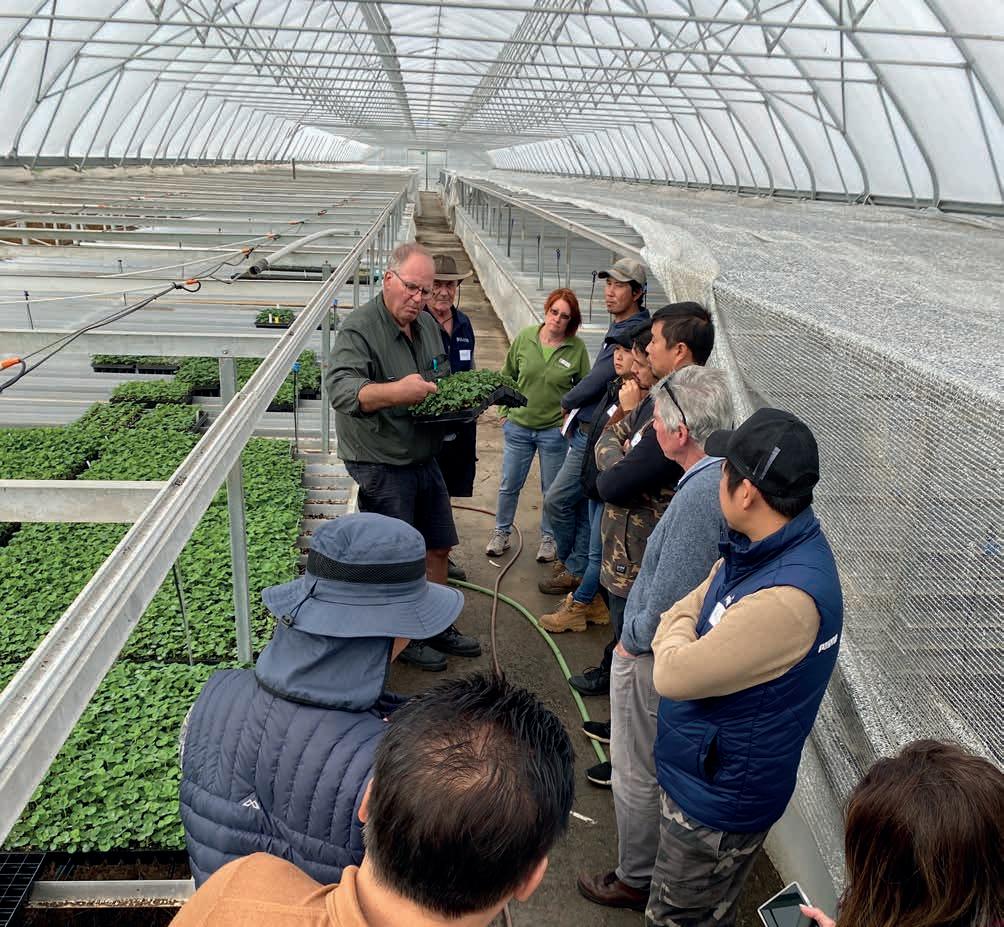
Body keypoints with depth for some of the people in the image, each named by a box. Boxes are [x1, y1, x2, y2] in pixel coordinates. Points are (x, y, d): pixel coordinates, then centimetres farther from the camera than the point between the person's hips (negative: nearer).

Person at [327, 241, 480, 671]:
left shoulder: (426, 323, 9)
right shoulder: (358, 328, -17)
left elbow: (443, 377, 22)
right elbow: (341, 389, -33)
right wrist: (396, 391, -48)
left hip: (425, 459, 8)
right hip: (382, 468, -8)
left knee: (438, 546, 17)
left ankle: (435, 626, 35)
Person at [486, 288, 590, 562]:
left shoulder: (577, 348, -9)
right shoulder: (524, 338, -4)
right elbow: (507, 376, 7)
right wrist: (506, 411, 6)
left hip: (555, 430, -1)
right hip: (518, 426, 2)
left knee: (552, 490, 11)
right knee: (509, 485, 12)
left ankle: (548, 537, 30)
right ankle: (501, 532, 31)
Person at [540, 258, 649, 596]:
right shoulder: (619, 326, 12)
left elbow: (596, 381, -20)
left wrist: (567, 402, -2)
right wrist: (575, 412, 10)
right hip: (586, 430, 10)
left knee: (556, 501, -1)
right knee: (582, 504, 17)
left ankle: (569, 563, 20)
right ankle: (576, 565, 30)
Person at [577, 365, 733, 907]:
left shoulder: (698, 496, -33)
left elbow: (669, 600, -29)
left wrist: (632, 641, -11)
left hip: (653, 657, -9)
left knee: (637, 775, 13)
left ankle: (636, 880, 34)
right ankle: (657, 862, 50)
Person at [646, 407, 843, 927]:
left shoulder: (787, 598, -37)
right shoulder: (758, 547, -6)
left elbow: (674, 676, -30)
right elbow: (687, 610, 9)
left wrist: (676, 634, -12)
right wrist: (683, 638, -10)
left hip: (719, 795, -8)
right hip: (697, 770, 8)